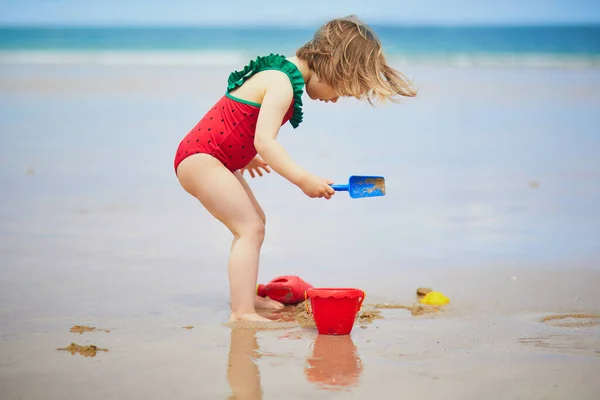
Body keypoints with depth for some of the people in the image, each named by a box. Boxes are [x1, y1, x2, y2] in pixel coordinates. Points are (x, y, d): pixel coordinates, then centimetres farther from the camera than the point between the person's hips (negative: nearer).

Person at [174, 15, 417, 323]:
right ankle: (242, 314, -20)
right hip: (200, 159, -11)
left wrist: (246, 156, 34)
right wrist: (304, 180, -33)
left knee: (255, 220, 21)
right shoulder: (282, 84, -21)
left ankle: (245, 296, 32)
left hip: (205, 158, 11)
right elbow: (264, 141, -31)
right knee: (250, 227, -16)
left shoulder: (282, 72, 10)